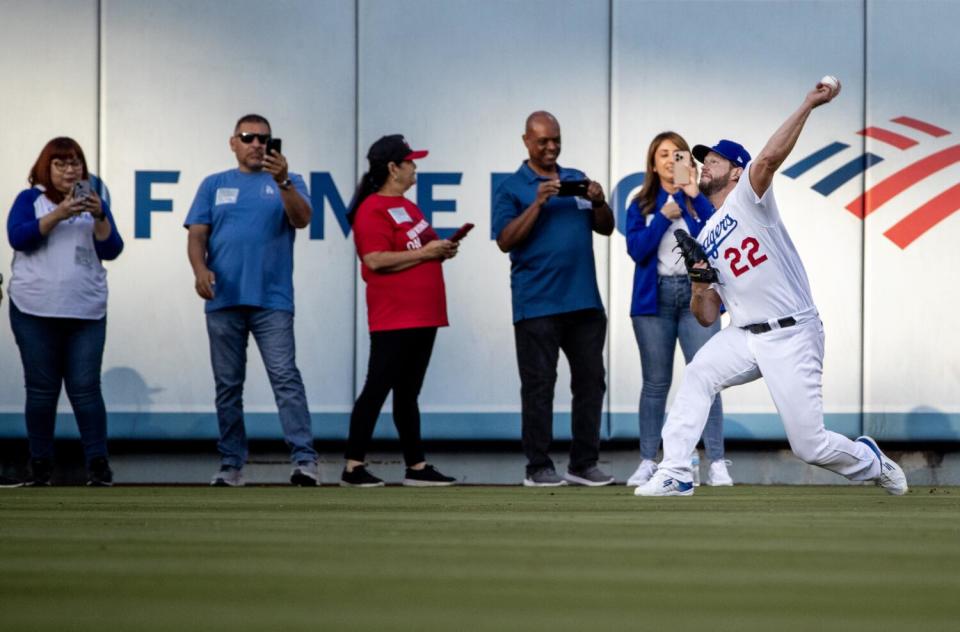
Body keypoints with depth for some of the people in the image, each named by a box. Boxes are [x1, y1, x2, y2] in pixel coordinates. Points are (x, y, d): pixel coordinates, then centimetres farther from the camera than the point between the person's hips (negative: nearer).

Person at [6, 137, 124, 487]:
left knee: (85, 388, -6)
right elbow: (18, 238, -8)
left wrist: (99, 216, -12)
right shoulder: (30, 199, 7)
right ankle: (40, 465, 5)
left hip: (86, 312, 1)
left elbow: (111, 250, 6)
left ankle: (98, 463, -7)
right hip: (35, 310, -1)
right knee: (41, 389, 0)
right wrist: (59, 214, -18)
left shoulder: (94, 202, 13)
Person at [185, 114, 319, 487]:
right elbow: (197, 233, 8)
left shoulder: (287, 183, 9)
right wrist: (200, 268, -11)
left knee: (286, 378, -12)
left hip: (272, 299, -2)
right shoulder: (214, 185, 15)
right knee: (228, 384, 5)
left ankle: (304, 460, -17)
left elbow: (302, 219, -8)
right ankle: (231, 464, 10)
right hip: (223, 299, 3)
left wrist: (282, 182, -24)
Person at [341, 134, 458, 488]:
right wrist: (425, 253, -16)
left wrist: (441, 251, 9)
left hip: (423, 317, 9)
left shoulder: (407, 207, 18)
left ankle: (416, 467, 13)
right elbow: (376, 260, -21)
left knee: (408, 394, 11)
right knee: (377, 389, -8)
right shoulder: (373, 210, -11)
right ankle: (353, 468, -5)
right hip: (393, 319, -9)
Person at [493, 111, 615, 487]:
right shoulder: (513, 188, 1)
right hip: (537, 305, -5)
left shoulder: (577, 180, 15)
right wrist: (538, 204, -17)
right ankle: (538, 467, 3)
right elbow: (505, 241, -9)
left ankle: (584, 464, 13)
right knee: (539, 385, -2)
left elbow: (606, 228, 15)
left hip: (585, 301, 5)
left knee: (591, 381, 6)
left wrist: (599, 202, -5)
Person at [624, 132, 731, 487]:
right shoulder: (641, 206, 9)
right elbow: (636, 250, -4)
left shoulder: (700, 201, 8)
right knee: (655, 383, 4)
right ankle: (647, 462, 10)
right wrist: (664, 217, -9)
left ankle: (717, 463, -9)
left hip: (697, 295, -1)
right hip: (654, 297, 1)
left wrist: (695, 196, -14)